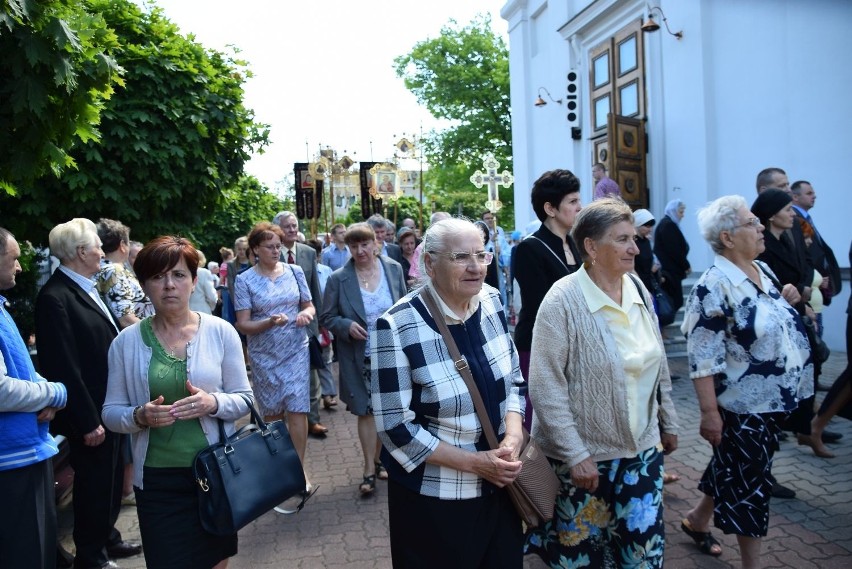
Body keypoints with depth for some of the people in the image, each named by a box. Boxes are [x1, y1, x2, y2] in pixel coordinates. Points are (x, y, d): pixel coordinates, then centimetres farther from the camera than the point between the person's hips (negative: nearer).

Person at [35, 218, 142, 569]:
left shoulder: (87, 288, 8)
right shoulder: (55, 297, -21)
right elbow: (63, 367, -23)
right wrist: (87, 421, -21)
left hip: (112, 407, 9)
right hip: (90, 414, -9)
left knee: (111, 478, 22)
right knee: (94, 484, 8)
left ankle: (107, 538, 40)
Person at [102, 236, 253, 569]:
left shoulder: (220, 331, -4)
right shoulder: (127, 342, -3)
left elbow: (244, 398, -1)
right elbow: (111, 413, 2)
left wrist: (213, 403, -21)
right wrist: (140, 416, -19)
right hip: (157, 479, 0)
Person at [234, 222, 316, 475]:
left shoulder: (295, 271, 1)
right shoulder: (245, 280, -5)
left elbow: (309, 305, 9)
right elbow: (243, 324, -7)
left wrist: (307, 313, -14)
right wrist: (269, 322, -25)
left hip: (296, 350, 1)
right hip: (264, 355, -1)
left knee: (297, 410, -5)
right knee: (271, 413, 11)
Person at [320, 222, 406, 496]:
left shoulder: (394, 269, -3)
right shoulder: (338, 279, -9)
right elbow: (326, 317, -2)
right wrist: (346, 326, -20)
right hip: (359, 358, -2)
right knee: (366, 411, 3)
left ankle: (377, 459, 32)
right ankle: (370, 470, 15)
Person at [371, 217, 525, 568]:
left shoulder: (492, 302, -3)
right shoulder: (397, 327, -20)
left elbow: (514, 379, 7)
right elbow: (395, 428, -18)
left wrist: (513, 437, -11)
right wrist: (474, 462, -19)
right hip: (434, 499, -5)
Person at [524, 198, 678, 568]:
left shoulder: (638, 290, 1)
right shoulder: (563, 301, -17)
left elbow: (657, 365, 12)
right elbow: (545, 389, -18)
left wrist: (668, 423, 16)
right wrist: (575, 456, -18)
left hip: (642, 449, 5)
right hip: (584, 455, -5)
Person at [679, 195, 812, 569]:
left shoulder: (762, 270, 6)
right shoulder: (715, 286, -20)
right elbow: (703, 357, -22)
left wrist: (786, 302, 5)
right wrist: (709, 412, -23)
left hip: (776, 399, 8)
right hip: (744, 405, -8)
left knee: (735, 468, 22)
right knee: (749, 481, 5)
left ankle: (697, 519, 43)